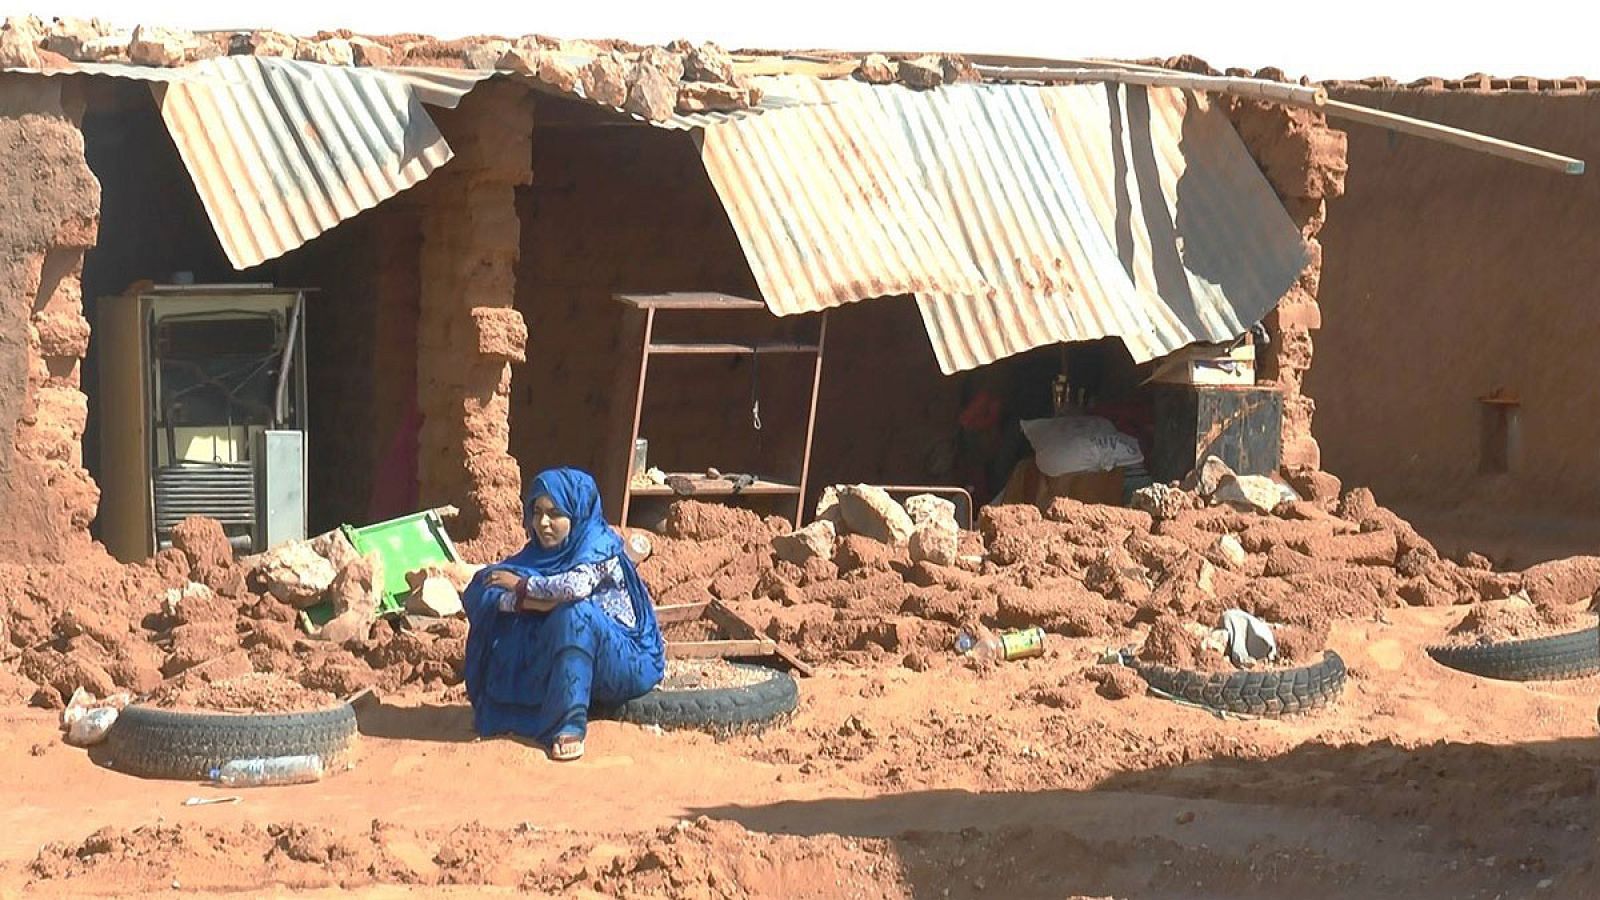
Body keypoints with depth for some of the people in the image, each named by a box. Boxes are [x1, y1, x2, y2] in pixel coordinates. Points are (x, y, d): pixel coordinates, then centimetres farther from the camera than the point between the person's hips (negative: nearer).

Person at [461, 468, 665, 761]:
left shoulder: (599, 544, -11)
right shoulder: (540, 552, 6)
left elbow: (577, 585, -33)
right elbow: (476, 595, -5)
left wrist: (522, 586, -16)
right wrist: (528, 601, -24)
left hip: (629, 663, -6)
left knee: (574, 611, -33)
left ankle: (571, 724, -35)